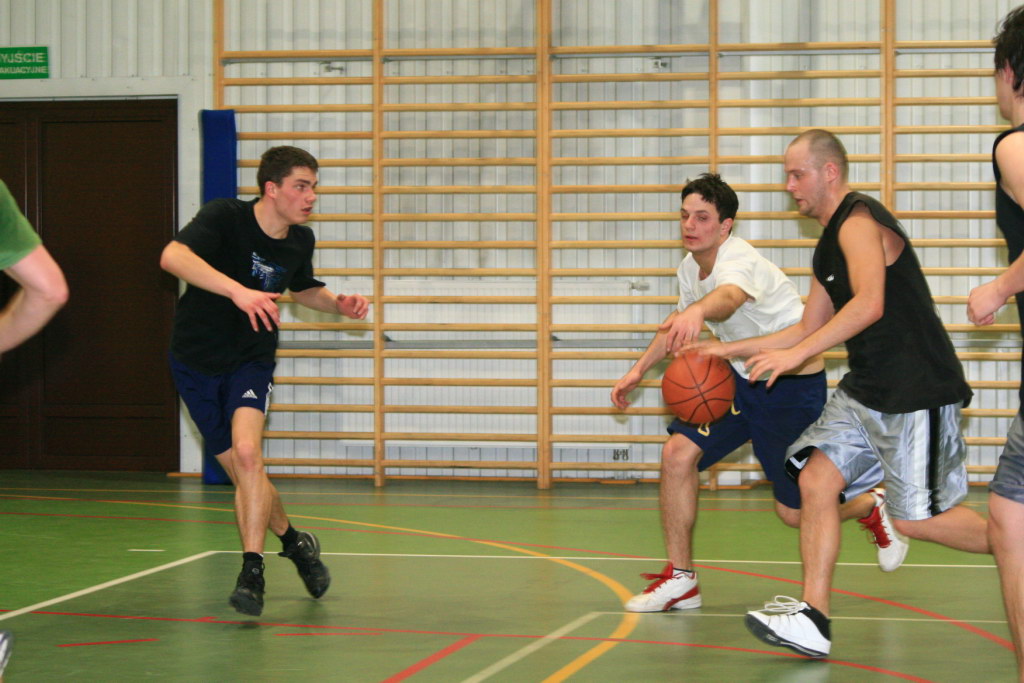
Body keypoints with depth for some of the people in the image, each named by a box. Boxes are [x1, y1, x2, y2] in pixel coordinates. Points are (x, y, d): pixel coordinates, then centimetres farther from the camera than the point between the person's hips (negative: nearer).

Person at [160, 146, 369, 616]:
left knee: (245, 452, -24)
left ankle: (252, 572, -23)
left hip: (252, 362, 2)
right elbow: (173, 257, -39)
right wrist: (237, 290, -52)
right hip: (197, 361, -2)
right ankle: (293, 542, 29)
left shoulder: (301, 241, -3)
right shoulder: (225, 217, -20)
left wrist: (339, 305, 0)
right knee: (242, 471, 3)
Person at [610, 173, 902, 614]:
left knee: (793, 512, -1)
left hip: (794, 383, -7)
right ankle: (680, 580, -2)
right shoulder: (690, 267, -1)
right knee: (678, 452, -12)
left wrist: (698, 312, -77)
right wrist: (639, 370, 14)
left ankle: (872, 507, 32)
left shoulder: (740, 262, -28)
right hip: (741, 376, 7)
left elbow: (728, 296, -55)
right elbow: (678, 323, 20)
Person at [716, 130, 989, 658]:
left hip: (916, 393, -10)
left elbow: (870, 303, -28)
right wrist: (732, 350, 20)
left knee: (915, 519, -7)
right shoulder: (829, 246, 18)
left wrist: (797, 354, -28)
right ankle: (813, 621, -4)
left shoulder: (859, 221, -13)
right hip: (865, 391, 10)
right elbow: (810, 330, 25)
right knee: (815, 479, -2)